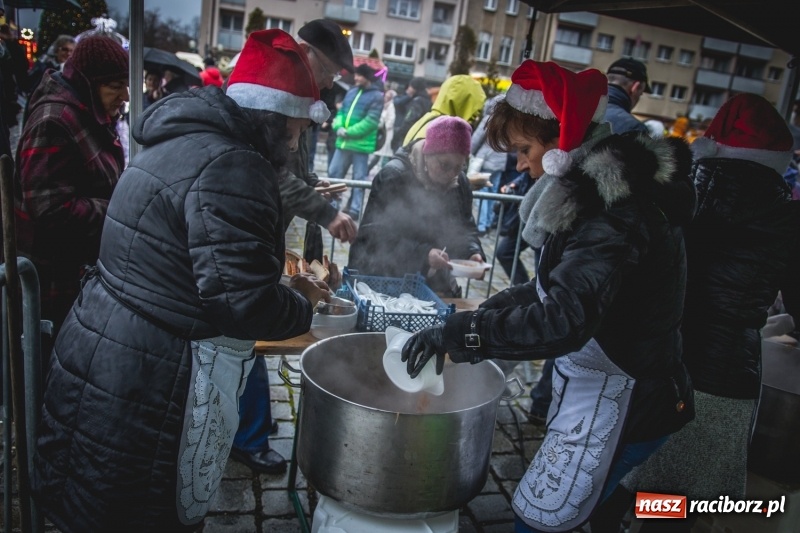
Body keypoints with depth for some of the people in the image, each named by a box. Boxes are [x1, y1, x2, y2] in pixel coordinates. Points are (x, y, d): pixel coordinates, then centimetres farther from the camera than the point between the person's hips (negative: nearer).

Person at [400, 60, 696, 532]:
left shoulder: (615, 216, -26)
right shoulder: (605, 190, 5)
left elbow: (562, 321, -37)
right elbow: (565, 286, 12)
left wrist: (460, 332, -30)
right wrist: (494, 308, 1)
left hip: (619, 405, -9)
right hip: (599, 390, 9)